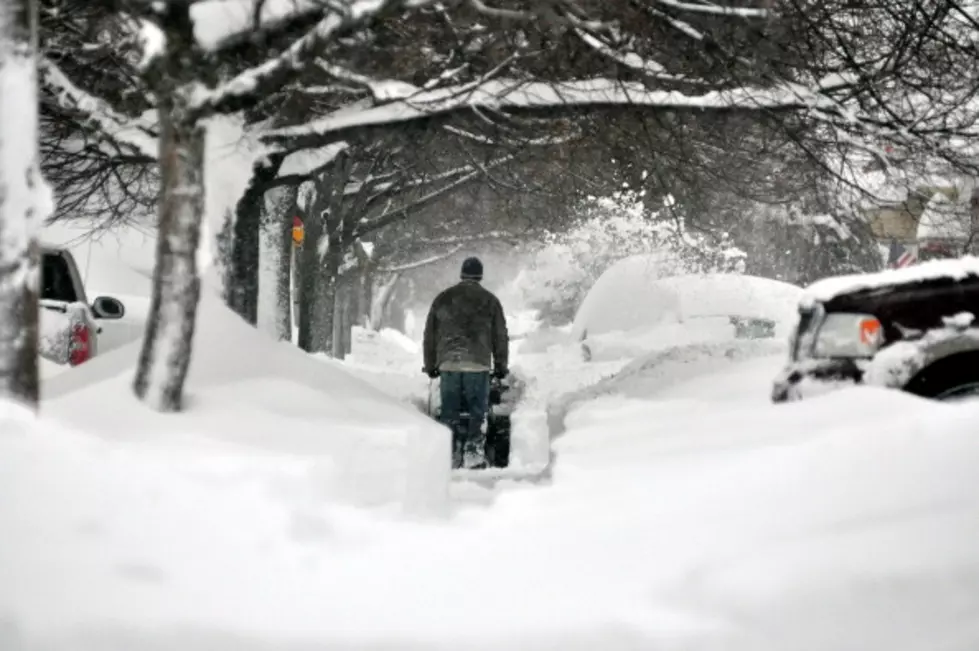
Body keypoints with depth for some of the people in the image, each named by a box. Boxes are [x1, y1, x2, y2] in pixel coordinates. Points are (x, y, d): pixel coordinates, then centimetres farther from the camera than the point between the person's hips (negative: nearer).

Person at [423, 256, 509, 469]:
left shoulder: (443, 298, 12)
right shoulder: (489, 300, 7)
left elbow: (430, 334, 15)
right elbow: (500, 336, 9)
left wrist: (430, 365, 21)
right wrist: (501, 366, 17)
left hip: (448, 363, 2)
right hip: (478, 364, -2)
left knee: (449, 412, 6)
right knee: (478, 411, 3)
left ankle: (452, 455, 4)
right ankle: (474, 452, -5)